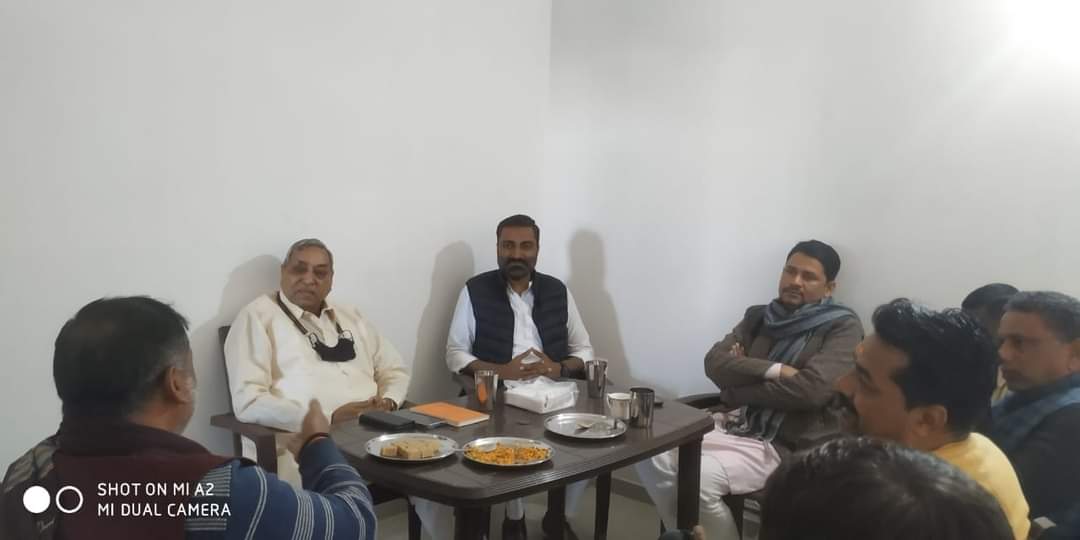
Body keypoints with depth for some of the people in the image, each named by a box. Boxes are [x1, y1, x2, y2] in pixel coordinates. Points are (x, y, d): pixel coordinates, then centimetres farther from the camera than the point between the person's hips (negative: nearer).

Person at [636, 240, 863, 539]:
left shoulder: (844, 327, -3)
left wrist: (737, 388, -8)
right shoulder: (759, 316, 13)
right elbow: (715, 362, -1)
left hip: (788, 445, -6)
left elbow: (811, 389, -19)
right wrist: (774, 370, -16)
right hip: (735, 425, 6)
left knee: (698, 477, -28)